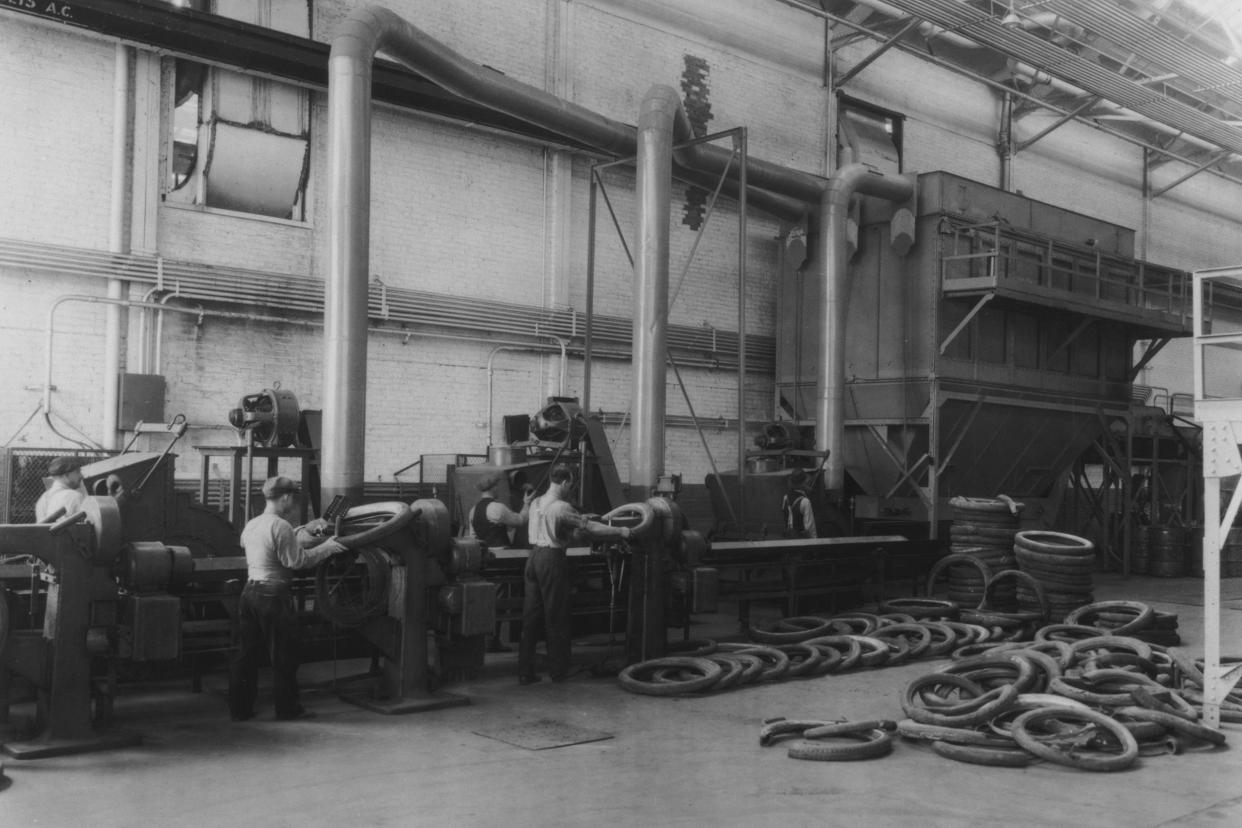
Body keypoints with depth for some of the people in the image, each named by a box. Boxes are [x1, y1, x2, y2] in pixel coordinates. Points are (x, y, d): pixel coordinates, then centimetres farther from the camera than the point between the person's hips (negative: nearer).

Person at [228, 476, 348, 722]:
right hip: (273, 595, -8)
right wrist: (326, 547, -6)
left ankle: (240, 708, 17)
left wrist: (305, 530, 25)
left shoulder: (251, 525, 11)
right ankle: (287, 708, 12)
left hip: (250, 590, 8)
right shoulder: (280, 526, -15)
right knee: (283, 655, 4)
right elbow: (296, 560, -16)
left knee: (244, 652, 12)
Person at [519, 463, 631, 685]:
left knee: (530, 618, 9)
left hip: (533, 557, 7)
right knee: (556, 618, 4)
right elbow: (589, 528, -11)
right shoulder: (562, 507, -13)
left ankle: (525, 672, 10)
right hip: (552, 559, -7)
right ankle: (558, 671, 13)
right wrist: (620, 531, -3)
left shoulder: (536, 504, 11)